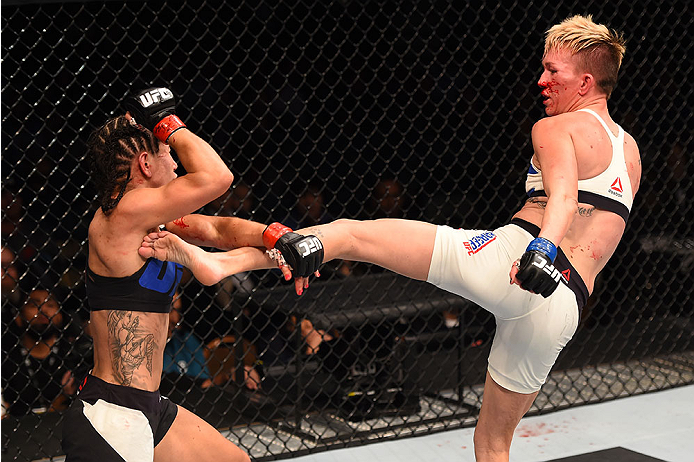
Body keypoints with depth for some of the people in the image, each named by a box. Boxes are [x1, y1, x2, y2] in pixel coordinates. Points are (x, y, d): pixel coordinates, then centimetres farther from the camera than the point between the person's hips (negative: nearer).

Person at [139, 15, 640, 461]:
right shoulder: (631, 152, 26)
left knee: (350, 233, 0)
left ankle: (217, 260, -14)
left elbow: (563, 194, -15)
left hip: (509, 256, -6)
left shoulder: (555, 129, 6)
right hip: (566, 310, 6)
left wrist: (543, 248, -31)